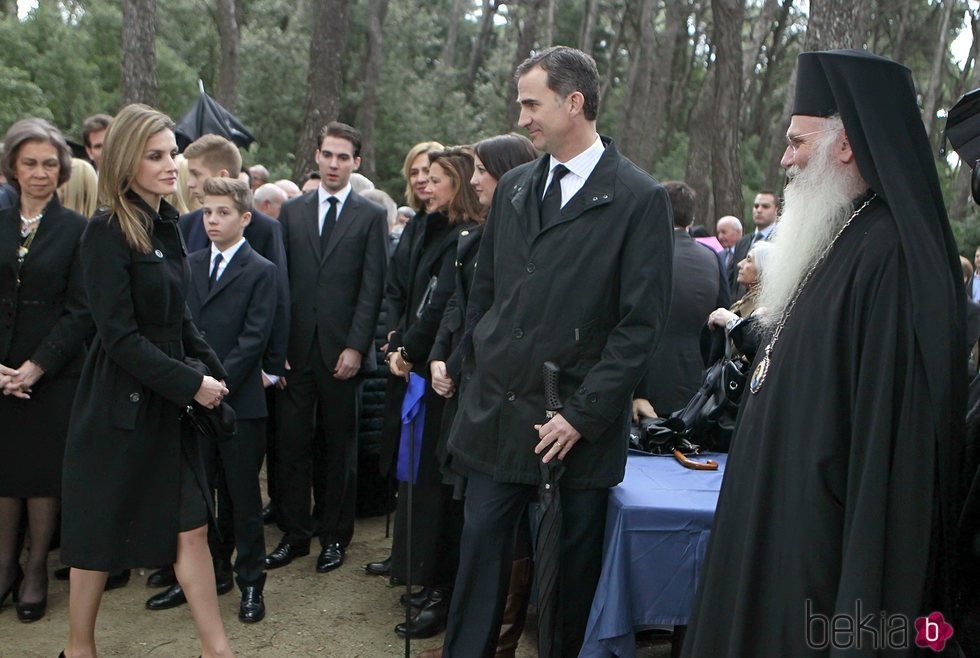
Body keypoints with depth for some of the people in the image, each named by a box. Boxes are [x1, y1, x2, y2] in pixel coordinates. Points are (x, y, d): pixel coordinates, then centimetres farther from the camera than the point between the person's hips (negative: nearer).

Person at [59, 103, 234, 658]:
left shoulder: (167, 226, 8)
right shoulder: (107, 233, -15)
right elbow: (120, 337, -18)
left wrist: (211, 371, 3)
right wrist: (191, 383, -16)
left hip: (169, 401, 7)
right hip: (119, 404, -7)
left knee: (191, 524, 7)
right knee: (100, 530, 9)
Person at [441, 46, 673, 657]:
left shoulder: (640, 198, -8)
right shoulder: (513, 187, 9)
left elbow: (641, 324, -11)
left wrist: (582, 416, -13)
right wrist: (483, 370, 9)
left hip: (580, 427, -4)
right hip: (497, 414, 4)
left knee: (577, 562, 12)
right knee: (481, 550, 8)